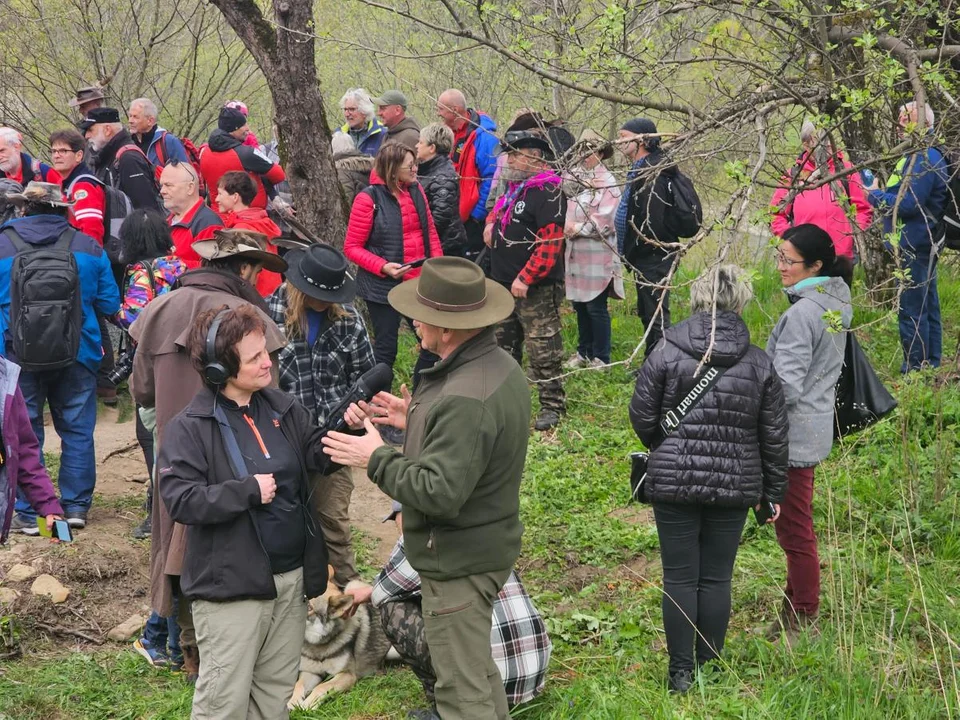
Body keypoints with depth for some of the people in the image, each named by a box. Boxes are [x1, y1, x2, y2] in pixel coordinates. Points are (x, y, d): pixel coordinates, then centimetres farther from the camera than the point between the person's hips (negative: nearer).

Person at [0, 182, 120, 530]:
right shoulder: (87, 247, -1)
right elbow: (110, 304, 3)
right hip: (77, 357, 1)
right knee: (77, 431, 12)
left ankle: (28, 512, 9)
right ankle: (76, 505, 15)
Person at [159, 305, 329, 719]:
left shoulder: (281, 408, 6)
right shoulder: (190, 428, -13)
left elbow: (317, 453, 8)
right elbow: (179, 500, -20)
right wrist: (248, 491, -21)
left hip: (291, 577, 6)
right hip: (231, 584, -6)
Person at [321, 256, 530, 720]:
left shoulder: (466, 399, -31)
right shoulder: (499, 366, 2)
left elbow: (440, 492, -32)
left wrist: (377, 459, -20)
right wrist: (416, 421, 8)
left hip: (458, 562, -11)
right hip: (487, 547, 11)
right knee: (479, 669, 27)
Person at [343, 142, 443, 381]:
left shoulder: (416, 191, 3)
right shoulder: (369, 199, -12)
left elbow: (430, 234, 13)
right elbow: (352, 248, -9)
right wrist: (383, 267, -21)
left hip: (419, 282, 5)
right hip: (384, 287, -5)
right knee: (385, 350, 4)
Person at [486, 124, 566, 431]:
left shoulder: (548, 193, -18)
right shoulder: (515, 188, 12)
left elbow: (551, 242, -24)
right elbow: (498, 212, 34)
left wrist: (525, 278, -25)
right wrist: (491, 224, 11)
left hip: (536, 290, -10)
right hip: (504, 283, 10)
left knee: (542, 349, -3)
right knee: (504, 343, 19)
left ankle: (552, 405, 6)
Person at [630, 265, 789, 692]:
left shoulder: (666, 353, -9)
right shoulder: (759, 363, -1)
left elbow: (642, 417, -4)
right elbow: (774, 435, 3)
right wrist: (772, 491, 15)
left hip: (673, 482, -2)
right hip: (735, 486, 2)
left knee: (679, 578, 6)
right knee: (717, 579, 11)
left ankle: (681, 672, 10)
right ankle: (710, 666, 19)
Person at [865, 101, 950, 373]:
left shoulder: (924, 159, -19)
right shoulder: (923, 155, 14)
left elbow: (909, 204, -24)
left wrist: (876, 195, -12)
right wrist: (881, 195, 8)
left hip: (914, 246, -11)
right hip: (922, 245, 11)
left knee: (911, 310, -6)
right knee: (927, 308, 15)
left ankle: (914, 369, -3)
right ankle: (930, 367, 23)